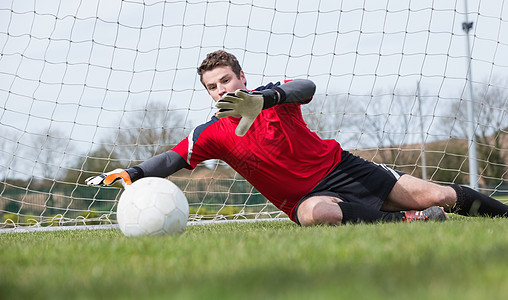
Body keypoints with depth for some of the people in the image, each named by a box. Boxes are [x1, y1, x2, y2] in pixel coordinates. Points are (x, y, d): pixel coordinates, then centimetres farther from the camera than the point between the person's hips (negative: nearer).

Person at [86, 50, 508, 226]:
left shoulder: (273, 96, -7)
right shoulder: (212, 134, -2)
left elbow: (306, 88, -29)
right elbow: (173, 158, -14)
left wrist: (262, 99, -49)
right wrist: (133, 174, -34)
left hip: (340, 167, 0)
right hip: (307, 197, 0)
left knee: (436, 197, -9)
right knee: (315, 213, -41)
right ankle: (405, 219, -26)